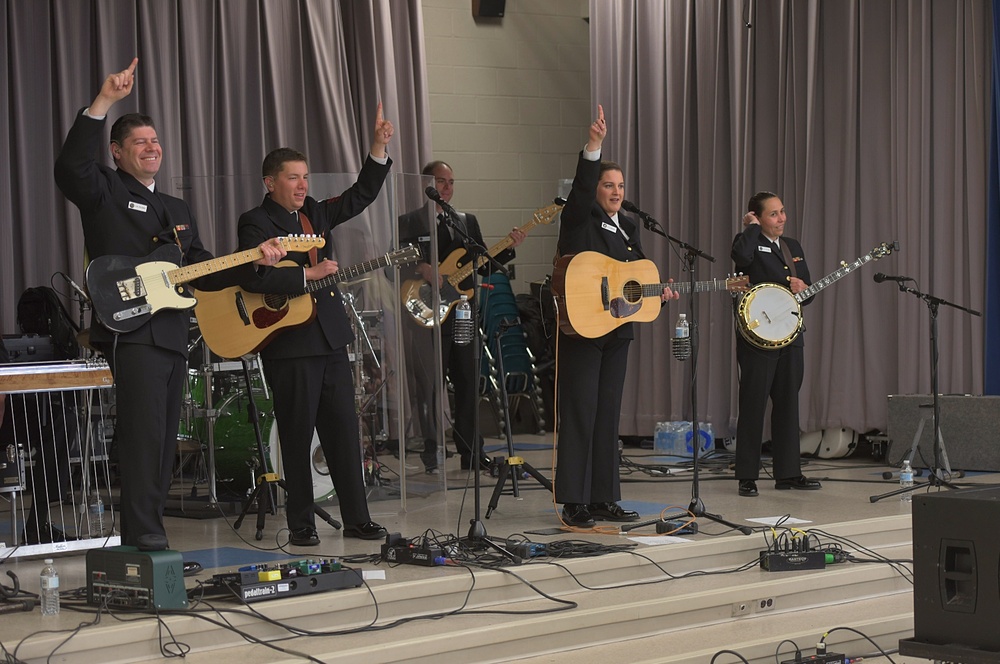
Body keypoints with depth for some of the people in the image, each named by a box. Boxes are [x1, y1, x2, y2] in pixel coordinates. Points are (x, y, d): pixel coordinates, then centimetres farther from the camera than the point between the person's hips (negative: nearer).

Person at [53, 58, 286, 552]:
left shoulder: (177, 210, 24)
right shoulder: (104, 191, 2)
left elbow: (205, 273, 22)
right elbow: (70, 167, -21)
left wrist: (255, 261, 6)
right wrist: (103, 103, -28)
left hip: (172, 336, 8)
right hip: (130, 331, -8)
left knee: (163, 446, 9)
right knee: (144, 439, -14)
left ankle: (145, 540, 15)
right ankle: (145, 540, -13)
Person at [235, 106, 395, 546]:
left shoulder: (315, 214, 16)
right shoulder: (257, 223, -7)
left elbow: (360, 196, 21)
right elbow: (254, 277, -21)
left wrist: (379, 148, 10)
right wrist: (308, 274, -18)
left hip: (330, 338, 7)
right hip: (290, 345, -7)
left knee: (344, 432, 7)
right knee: (297, 438, 0)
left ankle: (357, 519, 12)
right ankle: (301, 524, 8)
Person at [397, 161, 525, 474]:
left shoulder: (467, 222, 17)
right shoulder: (408, 223, 1)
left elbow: (484, 266, 13)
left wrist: (507, 248, -2)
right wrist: (421, 269, -21)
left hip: (463, 314, 5)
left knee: (469, 383, 6)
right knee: (430, 387, -3)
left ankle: (471, 451, 14)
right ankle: (432, 456, 3)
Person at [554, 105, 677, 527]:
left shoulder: (629, 226, 15)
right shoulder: (579, 220, -5)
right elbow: (581, 187, -25)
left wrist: (658, 294, 4)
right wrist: (593, 147, -38)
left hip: (617, 331, 7)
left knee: (608, 414, 10)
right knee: (580, 414, -5)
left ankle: (604, 500, 15)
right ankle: (574, 503, -2)